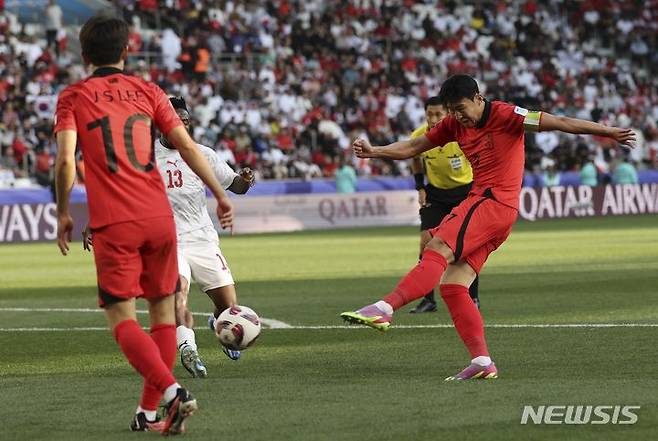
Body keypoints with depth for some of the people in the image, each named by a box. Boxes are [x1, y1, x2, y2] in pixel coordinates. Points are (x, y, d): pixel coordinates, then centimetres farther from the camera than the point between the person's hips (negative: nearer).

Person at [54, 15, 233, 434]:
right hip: (159, 217, 3)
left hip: (113, 225, -3)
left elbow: (66, 160, -7)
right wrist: (220, 195, 14)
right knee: (164, 312, 13)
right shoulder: (148, 91, 11)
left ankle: (172, 391, -22)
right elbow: (188, 147, 6)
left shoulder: (74, 97, 4)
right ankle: (149, 412, 13)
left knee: (122, 319, -1)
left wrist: (63, 214, 5)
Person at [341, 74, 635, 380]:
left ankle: (384, 308, -38)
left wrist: (610, 133, -14)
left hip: (497, 203, -9)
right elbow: (413, 147, 20)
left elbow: (559, 123, -9)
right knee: (452, 286, -3)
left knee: (438, 250, -24)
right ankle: (482, 361, -6)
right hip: (480, 200, 9)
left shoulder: (503, 114, -6)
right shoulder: (455, 125, 15)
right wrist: (374, 152, 4)